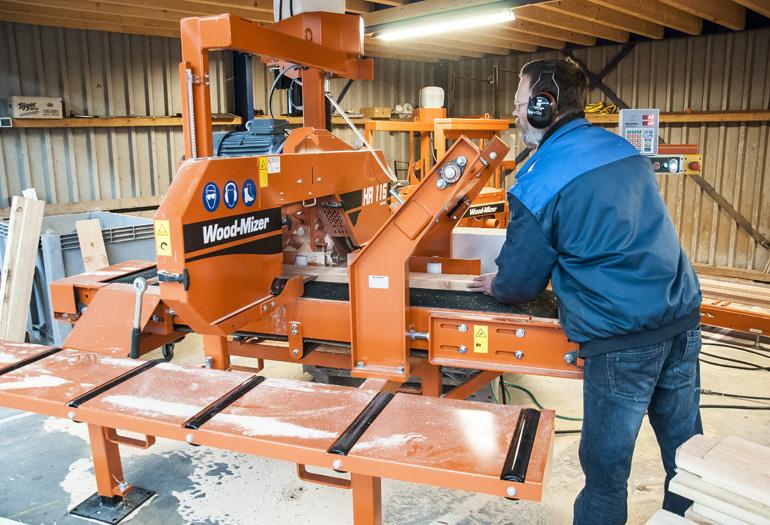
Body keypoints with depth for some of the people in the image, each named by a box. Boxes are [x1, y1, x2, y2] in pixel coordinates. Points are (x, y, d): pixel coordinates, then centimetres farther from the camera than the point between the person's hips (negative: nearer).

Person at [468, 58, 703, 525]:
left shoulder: (539, 182, -13)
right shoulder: (623, 149, 10)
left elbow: (519, 281, -6)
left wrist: (497, 285, 17)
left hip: (622, 338, -7)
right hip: (683, 316, 8)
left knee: (606, 461, 9)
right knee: (685, 446, 21)